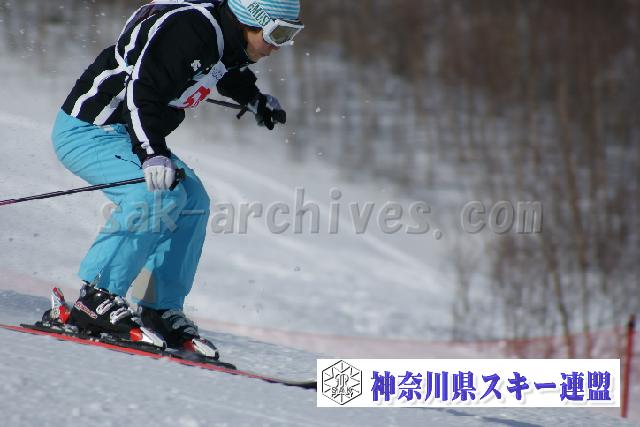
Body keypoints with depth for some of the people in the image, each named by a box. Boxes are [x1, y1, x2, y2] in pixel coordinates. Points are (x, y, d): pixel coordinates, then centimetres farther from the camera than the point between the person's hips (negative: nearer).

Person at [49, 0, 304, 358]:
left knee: (192, 200, 5)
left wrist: (255, 99, 37)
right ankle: (97, 300, -24)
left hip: (122, 133, 11)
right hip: (86, 130, -11)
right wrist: (152, 155, -40)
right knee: (159, 195, -27)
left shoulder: (224, 37, 6)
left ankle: (161, 312, 7)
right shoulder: (188, 29, -26)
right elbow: (142, 90, -32)